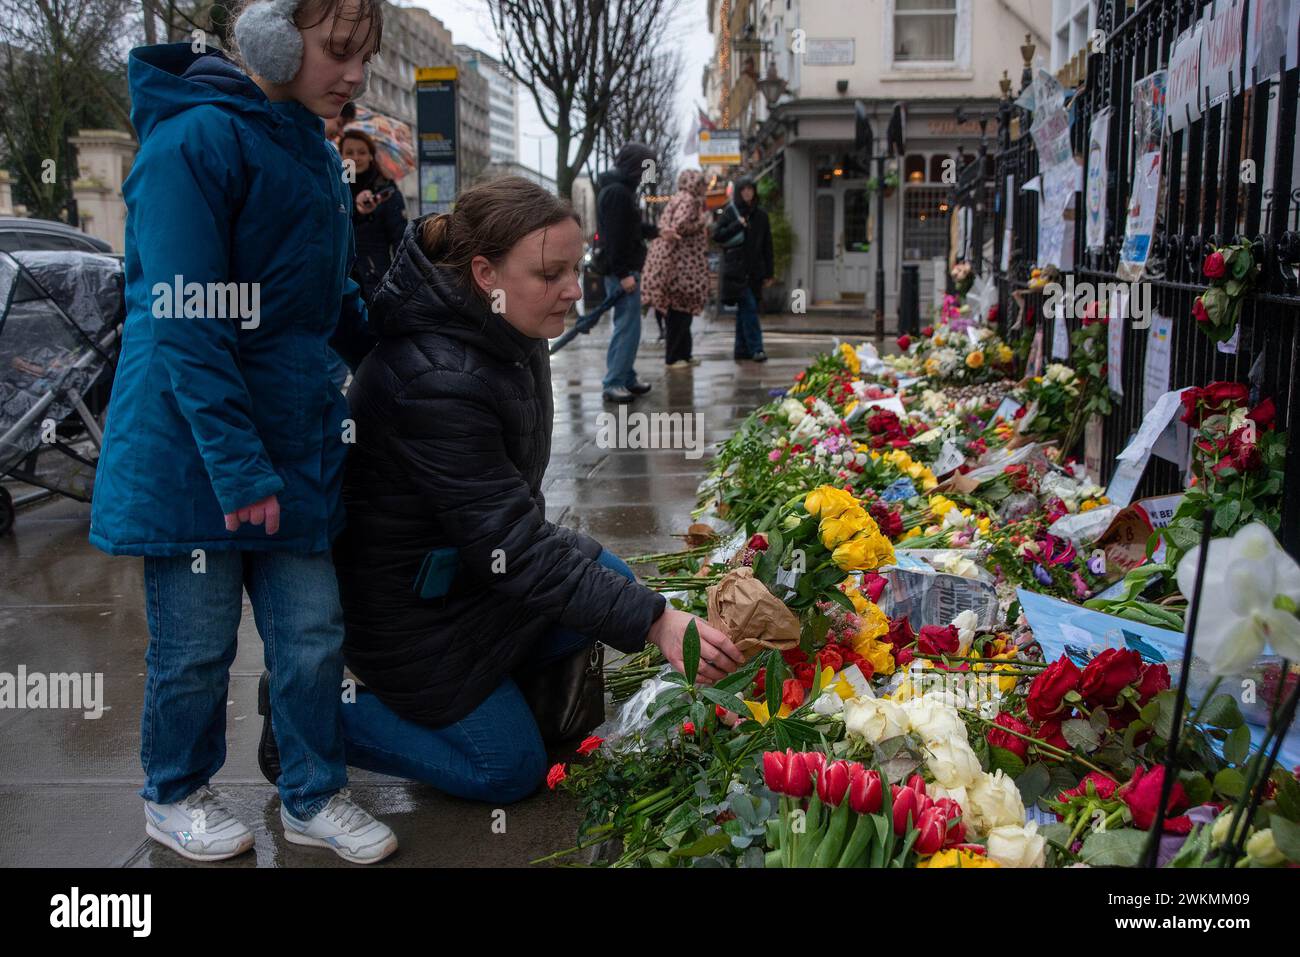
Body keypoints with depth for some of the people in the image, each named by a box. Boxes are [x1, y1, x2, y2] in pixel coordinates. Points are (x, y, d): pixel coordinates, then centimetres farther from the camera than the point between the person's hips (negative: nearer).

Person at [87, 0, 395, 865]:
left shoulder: (313, 151, 13)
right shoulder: (196, 141, -15)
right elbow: (185, 328, -20)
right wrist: (239, 464, -21)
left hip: (293, 440, 7)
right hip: (192, 448, -7)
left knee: (312, 635, 9)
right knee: (196, 642, 8)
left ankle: (314, 798, 28)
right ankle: (175, 797, 32)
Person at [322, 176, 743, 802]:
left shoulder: (509, 334, -5)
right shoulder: (435, 382, -34)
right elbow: (511, 549, -34)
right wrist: (655, 623, -35)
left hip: (476, 558, 9)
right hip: (411, 608, -9)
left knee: (614, 583, 4)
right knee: (511, 769, 1)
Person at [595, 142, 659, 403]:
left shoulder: (622, 189, 16)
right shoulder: (616, 192, -16)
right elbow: (615, 235, -22)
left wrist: (655, 230, 23)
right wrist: (623, 273, -23)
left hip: (625, 268, 11)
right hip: (621, 270, -11)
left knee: (628, 326, 15)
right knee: (627, 327, -8)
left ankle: (626, 378, 22)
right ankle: (613, 384, -5)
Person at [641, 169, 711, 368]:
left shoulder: (678, 199, 18)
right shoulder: (688, 200, -11)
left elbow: (664, 226, 15)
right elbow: (680, 226, -24)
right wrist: (703, 222, -11)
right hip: (679, 264, -10)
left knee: (682, 311, 13)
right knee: (679, 312, -6)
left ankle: (683, 355, 19)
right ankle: (673, 357, -2)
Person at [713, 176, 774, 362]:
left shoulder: (760, 215, 12)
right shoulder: (729, 212, 2)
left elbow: (767, 246, 13)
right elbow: (717, 235, -4)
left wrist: (768, 273, 9)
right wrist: (738, 225, -13)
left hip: (754, 270, 4)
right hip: (736, 269, -4)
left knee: (745, 309, 8)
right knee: (749, 307, -13)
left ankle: (741, 349, 14)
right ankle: (755, 348, -14)